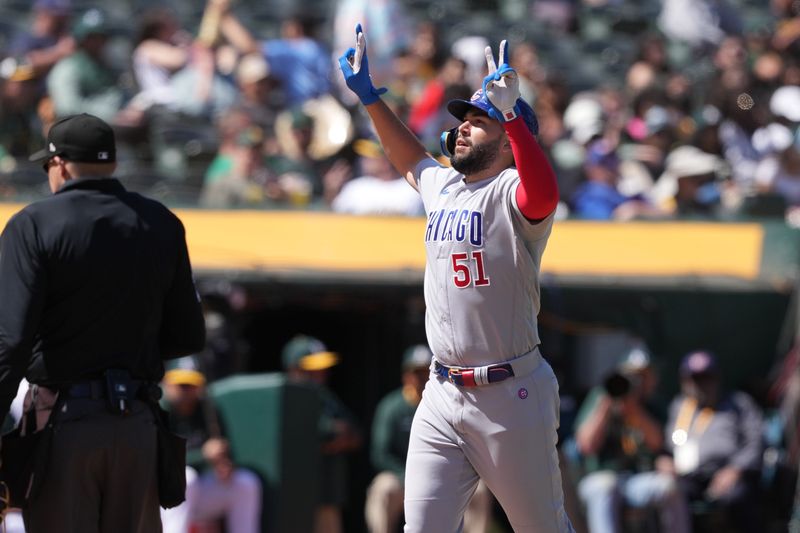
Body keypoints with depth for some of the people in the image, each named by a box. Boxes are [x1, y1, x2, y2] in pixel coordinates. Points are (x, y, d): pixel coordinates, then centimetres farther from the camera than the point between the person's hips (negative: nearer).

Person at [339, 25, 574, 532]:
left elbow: (545, 194, -35)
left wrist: (510, 112, -43)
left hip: (510, 394, -7)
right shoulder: (441, 186, 14)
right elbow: (409, 157, 37)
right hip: (444, 395, 7)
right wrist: (368, 95, 32)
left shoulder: (513, 191, -10)